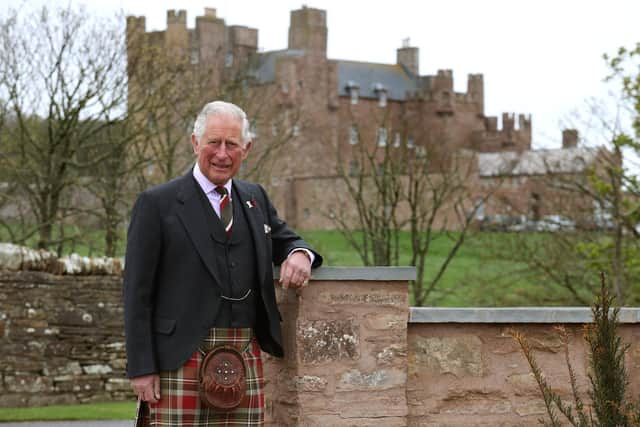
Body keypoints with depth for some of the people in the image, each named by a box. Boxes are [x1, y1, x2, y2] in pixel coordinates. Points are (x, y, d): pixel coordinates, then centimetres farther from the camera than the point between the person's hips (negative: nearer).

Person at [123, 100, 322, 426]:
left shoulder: (255, 198, 16)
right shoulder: (157, 204, 0)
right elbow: (137, 293, -3)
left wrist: (299, 254, 1)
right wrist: (141, 368, -9)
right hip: (180, 362, -5)